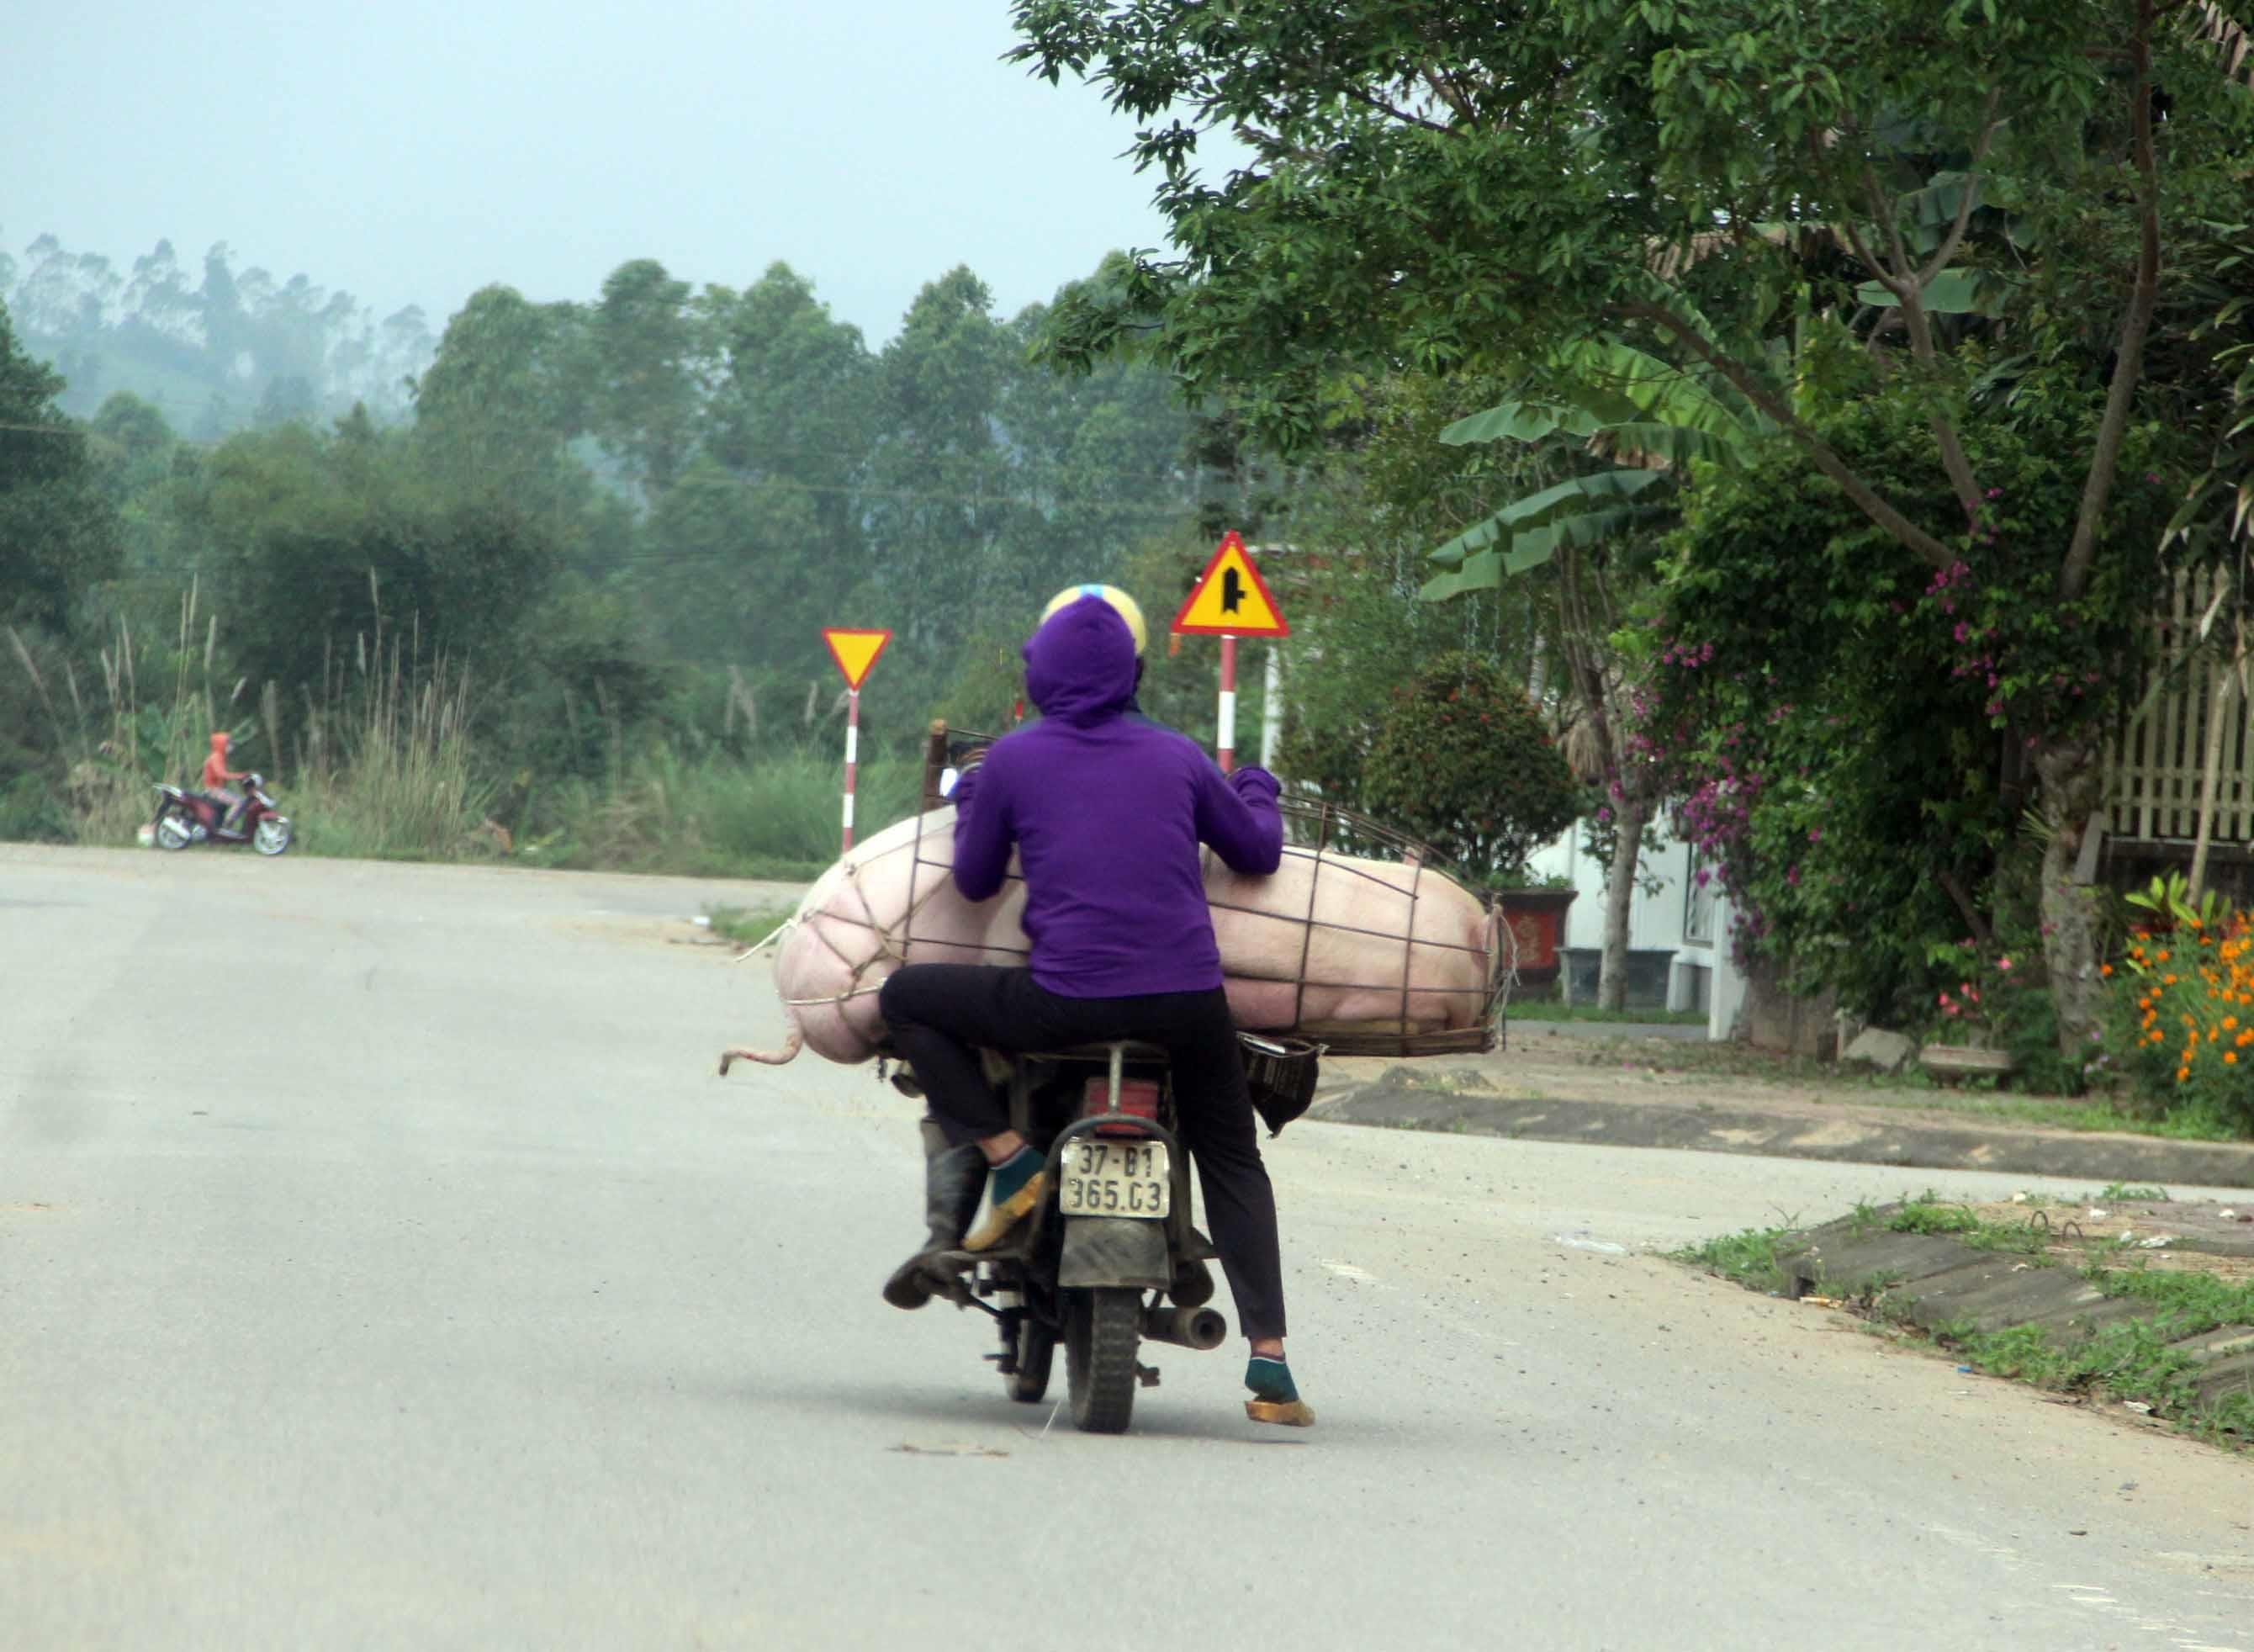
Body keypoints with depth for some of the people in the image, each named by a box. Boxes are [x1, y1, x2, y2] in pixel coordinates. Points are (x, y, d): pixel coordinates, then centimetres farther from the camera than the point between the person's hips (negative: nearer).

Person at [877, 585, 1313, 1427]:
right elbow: (1257, 852, 19)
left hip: (1066, 1001, -3)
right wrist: (1256, 792, 41)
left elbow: (975, 880, 14)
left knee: (908, 997, 18)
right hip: (1187, 998, 3)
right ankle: (1268, 1356, 6)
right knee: (1232, 1163, 21)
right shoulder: (1177, 757, 9)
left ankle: (1009, 1160, 7)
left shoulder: (1012, 760, 3)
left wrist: (969, 803, 34)